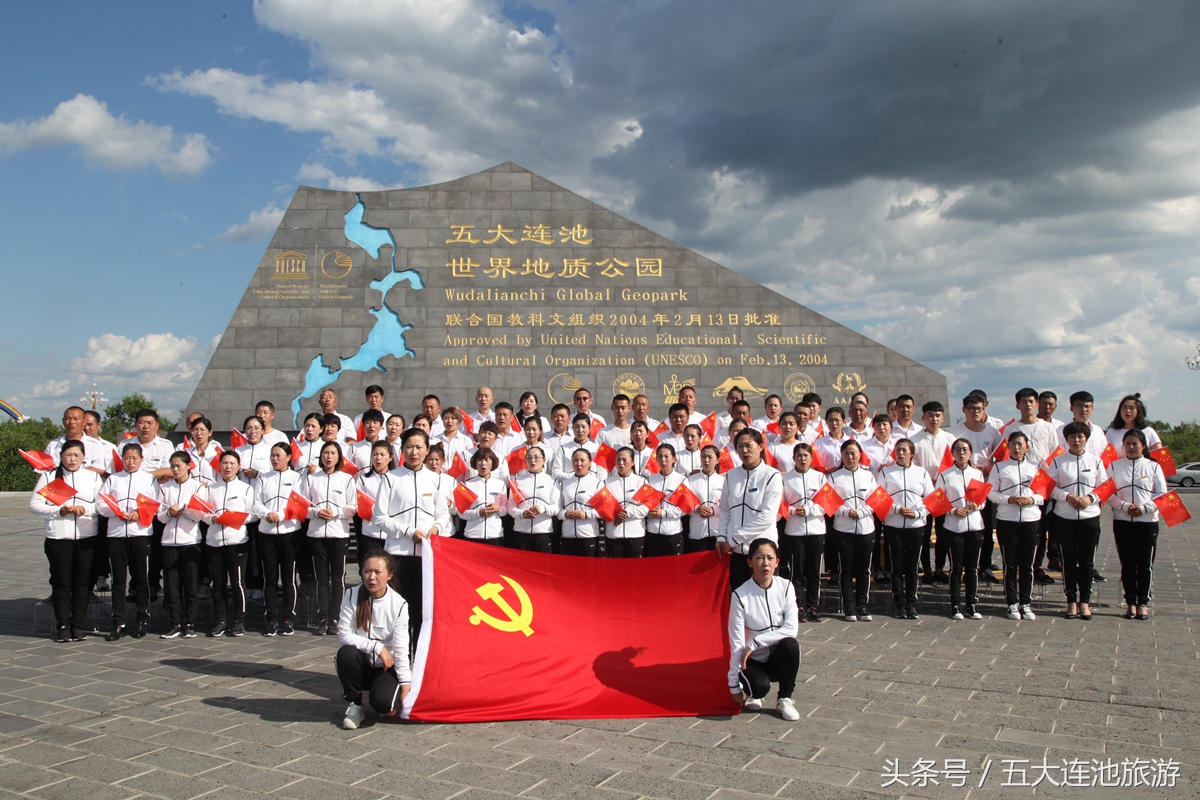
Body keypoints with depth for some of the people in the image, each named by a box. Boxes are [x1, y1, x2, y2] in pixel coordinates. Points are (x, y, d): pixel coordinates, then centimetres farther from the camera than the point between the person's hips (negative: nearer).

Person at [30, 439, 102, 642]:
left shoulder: (94, 477, 10)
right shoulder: (49, 476, 8)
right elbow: (34, 504, 0)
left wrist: (85, 509, -15)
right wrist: (58, 510, -13)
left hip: (87, 537, 1)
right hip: (58, 538, -1)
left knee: (82, 582, 3)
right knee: (61, 583, 2)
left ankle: (77, 625, 12)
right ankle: (62, 625, 11)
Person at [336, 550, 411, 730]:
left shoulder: (398, 604, -11)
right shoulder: (352, 595, -10)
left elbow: (401, 649, -12)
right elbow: (344, 635, -15)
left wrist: (405, 687, -15)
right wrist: (376, 647, -23)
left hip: (385, 667, -1)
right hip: (360, 665, 1)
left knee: (382, 702, -29)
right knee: (346, 653, -32)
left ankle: (387, 707, 11)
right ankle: (354, 705, -8)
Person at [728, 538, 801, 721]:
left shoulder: (785, 587, -7)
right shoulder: (740, 596, -16)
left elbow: (791, 629, -16)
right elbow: (736, 643, -14)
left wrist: (754, 643, -22)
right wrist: (734, 685, -13)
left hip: (779, 658, 3)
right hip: (753, 662, -2)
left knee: (790, 644, -30)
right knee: (760, 685, -32)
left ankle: (785, 699, -6)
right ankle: (752, 694, 7)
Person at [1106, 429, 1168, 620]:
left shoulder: (1153, 467, 3)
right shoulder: (1115, 466, 4)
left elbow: (1163, 494, 1)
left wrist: (1144, 508, -12)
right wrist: (1124, 506, -15)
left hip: (1147, 521, 0)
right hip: (1122, 521, 1)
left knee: (1145, 564, 3)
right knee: (1127, 563, 4)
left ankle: (1143, 602, 13)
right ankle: (1130, 602, 12)